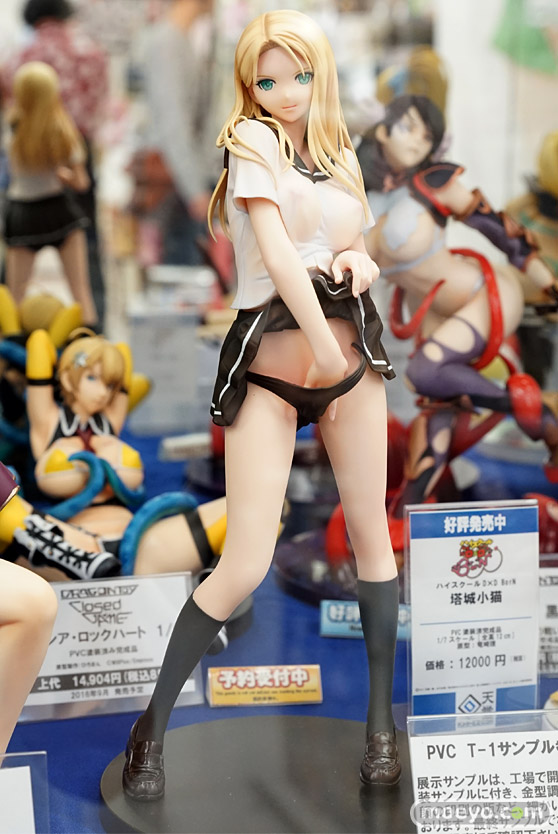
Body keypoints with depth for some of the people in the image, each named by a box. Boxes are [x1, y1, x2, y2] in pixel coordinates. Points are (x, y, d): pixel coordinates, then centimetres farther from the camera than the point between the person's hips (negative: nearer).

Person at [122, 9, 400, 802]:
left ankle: (382, 719, 21)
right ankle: (153, 724, 8)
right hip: (271, 364, -6)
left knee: (372, 529, 6)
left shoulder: (341, 154, 14)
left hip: (351, 349, 6)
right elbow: (275, 250, -15)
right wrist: (324, 348, -18)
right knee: (245, 566, -9)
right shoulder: (251, 140, -3)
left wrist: (361, 264, -4)